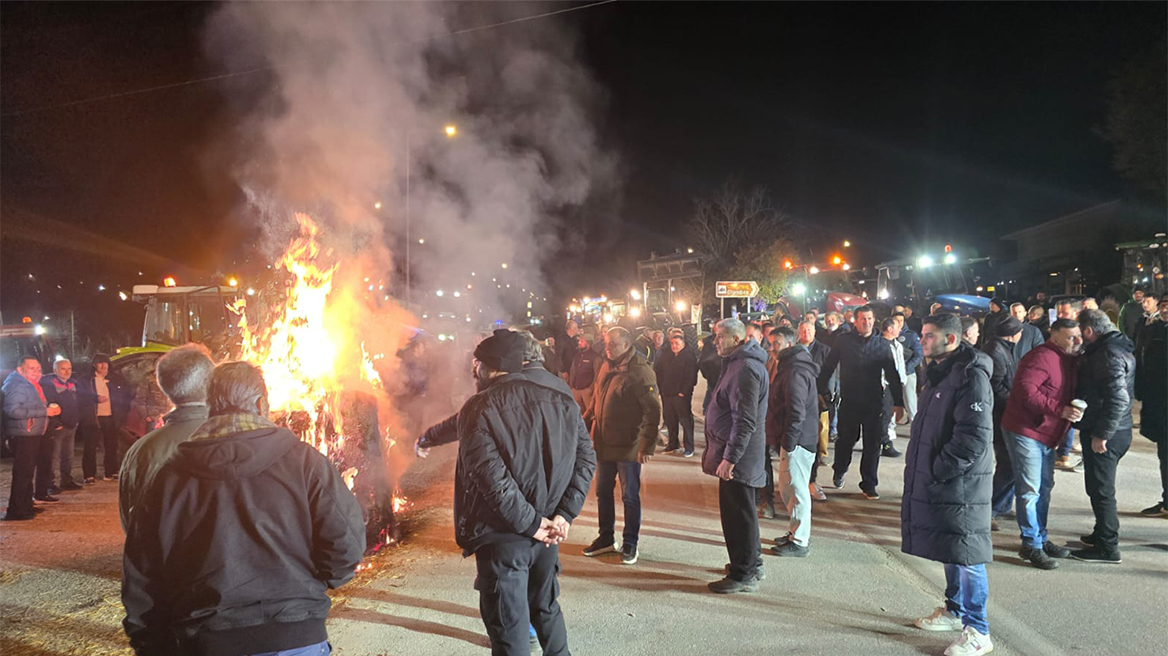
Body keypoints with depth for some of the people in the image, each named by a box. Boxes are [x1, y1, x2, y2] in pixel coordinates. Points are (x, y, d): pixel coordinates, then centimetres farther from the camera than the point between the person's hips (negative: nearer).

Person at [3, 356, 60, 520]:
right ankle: (15, 511, -3)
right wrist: (45, 411, -25)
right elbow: (13, 410, -27)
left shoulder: (32, 385, 17)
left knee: (28, 472, 17)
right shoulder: (17, 385, -16)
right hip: (22, 436, -11)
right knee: (22, 473, -8)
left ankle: (26, 507, 26)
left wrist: (50, 409, 8)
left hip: (33, 435, 11)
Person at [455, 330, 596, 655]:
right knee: (546, 608, 25)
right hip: (549, 531, 5)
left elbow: (491, 477, -21)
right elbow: (586, 459, -1)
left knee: (509, 628, 8)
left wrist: (530, 523, -13)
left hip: (502, 537, -5)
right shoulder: (561, 401, 2)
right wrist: (564, 515, -3)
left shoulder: (478, 408, -13)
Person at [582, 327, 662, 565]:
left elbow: (653, 410, -20)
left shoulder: (639, 371, -17)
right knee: (603, 492, 17)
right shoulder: (606, 367, 8)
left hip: (628, 447, -8)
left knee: (630, 496, 7)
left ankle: (630, 544, 21)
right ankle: (606, 538, 33)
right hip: (603, 444, 8)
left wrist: (647, 445, -22)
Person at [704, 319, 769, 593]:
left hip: (738, 457, -11)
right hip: (741, 456, 11)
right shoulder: (739, 363, 14)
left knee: (737, 515, -1)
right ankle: (752, 563, 33)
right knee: (742, 512, 20)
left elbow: (745, 420, -25)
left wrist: (730, 457, -25)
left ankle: (744, 575, 9)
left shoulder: (746, 369, -20)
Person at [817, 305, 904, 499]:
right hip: (849, 401, -1)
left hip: (874, 402, 1)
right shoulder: (843, 341, 0)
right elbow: (828, 367, 3)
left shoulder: (882, 344, 3)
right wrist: (821, 390, -2)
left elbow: (892, 375, 6)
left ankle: (869, 484, 17)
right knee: (846, 439, 11)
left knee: (873, 444, 4)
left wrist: (898, 402, 2)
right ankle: (839, 471, 37)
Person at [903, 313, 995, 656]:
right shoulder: (938, 373, 12)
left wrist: (938, 471, -18)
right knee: (948, 550, 20)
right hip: (933, 482, 9)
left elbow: (974, 438, -24)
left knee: (965, 555, 0)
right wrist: (918, 466, 14)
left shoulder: (971, 376, -18)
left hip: (960, 485, -9)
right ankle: (955, 610, 36)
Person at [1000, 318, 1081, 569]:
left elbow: (1065, 395, 20)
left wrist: (1072, 411, -1)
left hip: (1047, 435, 10)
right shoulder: (1042, 357, -18)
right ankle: (1031, 545, 3)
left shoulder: (1067, 359, 13)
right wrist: (1060, 410, -28)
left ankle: (1040, 539, 29)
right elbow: (1025, 391, -27)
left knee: (1044, 488, 17)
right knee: (1029, 490, -6)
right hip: (1025, 432, -10)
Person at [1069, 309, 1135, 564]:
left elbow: (1118, 397, -28)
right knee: (1101, 487, 21)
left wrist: (1101, 434, -24)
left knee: (1101, 489, -1)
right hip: (1109, 431, 10)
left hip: (1104, 435, -10)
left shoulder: (1109, 354, -20)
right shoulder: (1115, 348, 13)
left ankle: (1107, 547, 7)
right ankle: (1102, 534, 35)